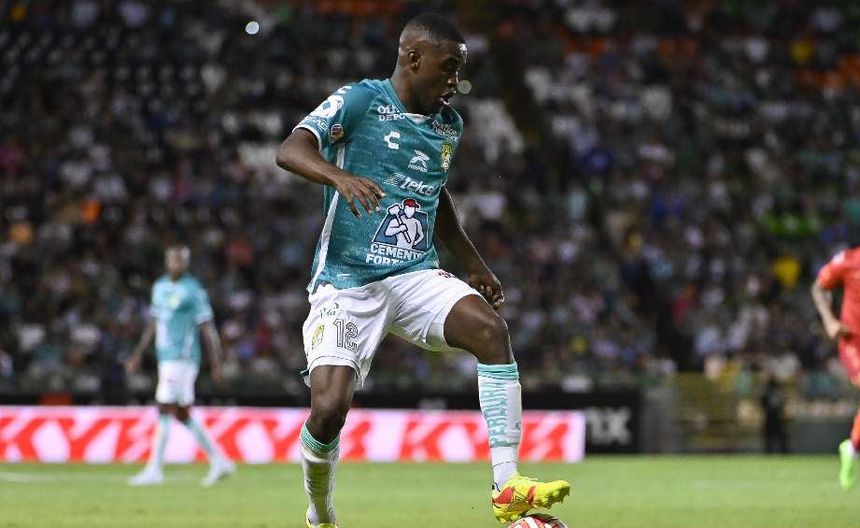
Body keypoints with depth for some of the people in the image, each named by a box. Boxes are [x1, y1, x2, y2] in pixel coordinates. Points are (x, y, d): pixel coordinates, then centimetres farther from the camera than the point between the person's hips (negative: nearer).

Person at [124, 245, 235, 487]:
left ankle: (154, 469, -8)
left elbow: (208, 329, -8)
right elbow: (154, 324, 24)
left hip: (182, 357, -8)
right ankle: (219, 461, 18)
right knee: (183, 415, 10)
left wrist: (216, 364, -10)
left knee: (165, 411, -10)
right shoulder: (159, 287, 15)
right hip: (166, 358, 8)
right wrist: (138, 354, 21)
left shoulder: (193, 291, -8)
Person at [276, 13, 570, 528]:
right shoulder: (360, 100, -6)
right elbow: (291, 150, -23)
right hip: (346, 285, -5)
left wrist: (474, 264, 30)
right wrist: (339, 175, -42)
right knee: (329, 409, -18)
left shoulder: (449, 124, 14)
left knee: (491, 327, -24)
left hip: (416, 277, 5)